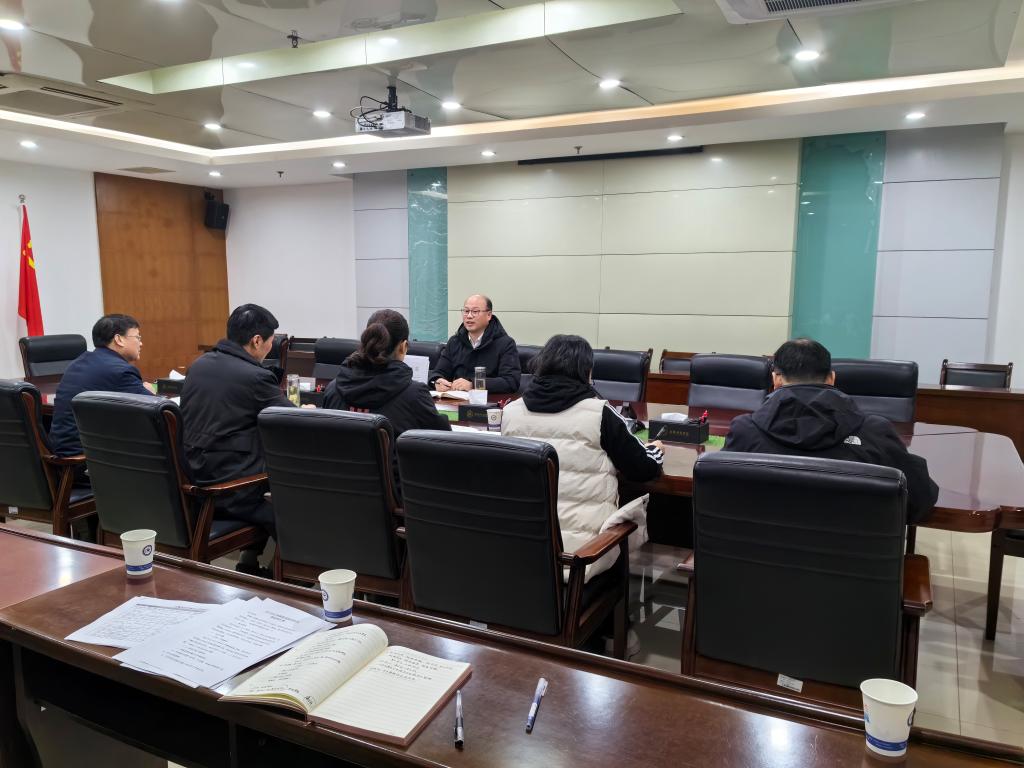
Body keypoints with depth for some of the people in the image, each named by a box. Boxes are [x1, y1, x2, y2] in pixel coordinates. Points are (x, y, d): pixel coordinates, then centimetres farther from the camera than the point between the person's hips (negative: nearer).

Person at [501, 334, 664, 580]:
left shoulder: (510, 411, 0)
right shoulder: (599, 413, -11)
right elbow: (644, 470, -2)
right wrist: (655, 450, 22)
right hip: (580, 548, -4)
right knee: (638, 508, 26)